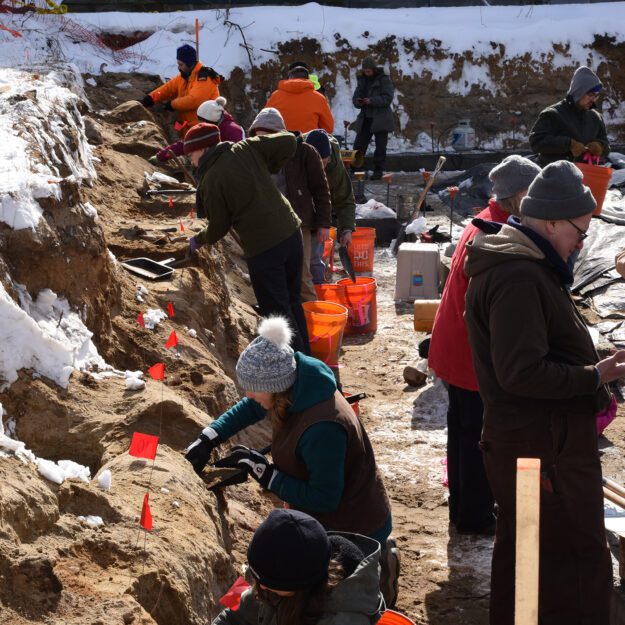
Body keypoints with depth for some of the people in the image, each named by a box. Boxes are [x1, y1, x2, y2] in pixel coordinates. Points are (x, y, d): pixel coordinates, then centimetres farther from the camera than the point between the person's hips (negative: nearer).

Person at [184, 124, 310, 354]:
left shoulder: (211, 181, -12)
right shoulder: (246, 149, 2)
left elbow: (219, 226, -3)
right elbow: (288, 141, 2)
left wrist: (199, 240, 17)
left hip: (263, 248, -7)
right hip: (291, 233, 7)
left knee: (278, 312, 4)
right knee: (292, 302, 21)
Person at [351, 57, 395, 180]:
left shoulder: (384, 80, -6)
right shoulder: (362, 80, 12)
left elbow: (387, 98, -15)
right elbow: (355, 97, 13)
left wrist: (371, 101, -24)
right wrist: (358, 102, -11)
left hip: (380, 119, -6)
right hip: (365, 118, 6)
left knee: (380, 146, 0)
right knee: (358, 145, 3)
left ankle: (378, 171, 6)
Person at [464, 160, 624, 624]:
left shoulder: (518, 265, 14)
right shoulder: (519, 277, -21)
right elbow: (523, 372, -26)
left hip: (523, 443, 11)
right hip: (547, 449, -11)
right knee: (583, 566, -7)